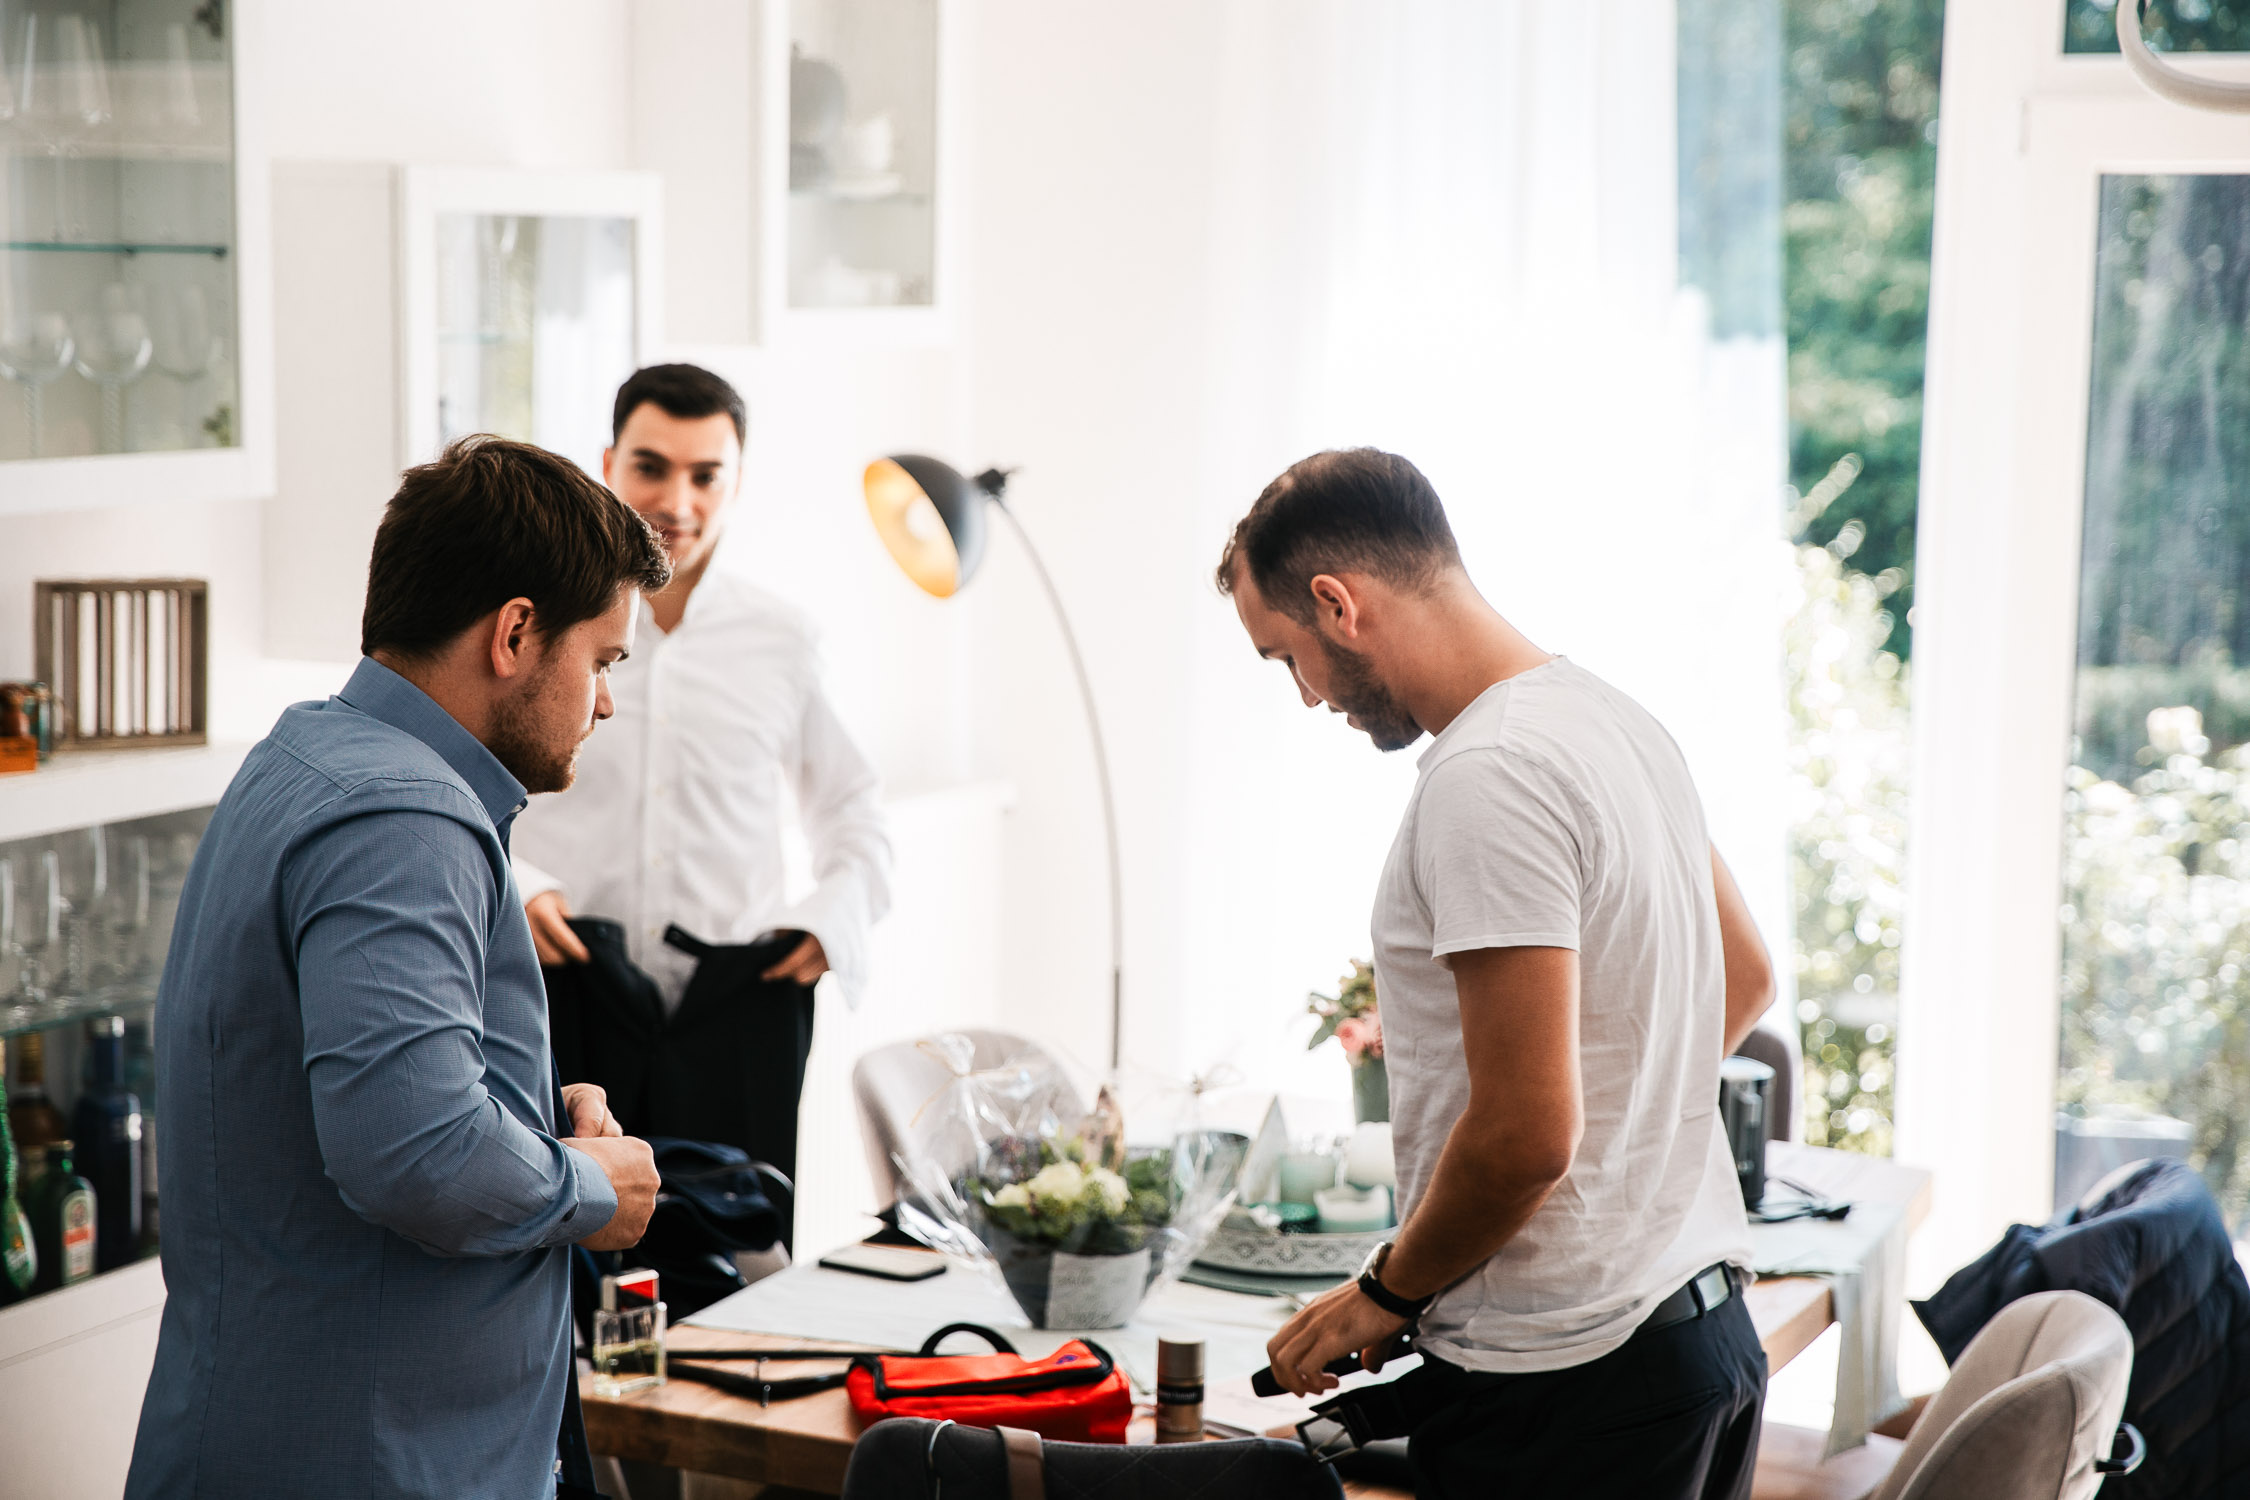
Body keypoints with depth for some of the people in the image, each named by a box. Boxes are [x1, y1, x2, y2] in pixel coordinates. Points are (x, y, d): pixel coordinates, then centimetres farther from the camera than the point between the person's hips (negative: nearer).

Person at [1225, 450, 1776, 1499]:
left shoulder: (1488, 775, -20)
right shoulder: (1617, 718, 10)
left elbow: (1525, 1134, -23)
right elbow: (1745, 979, 24)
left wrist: (1384, 1293, -8)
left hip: (1559, 1387, -9)